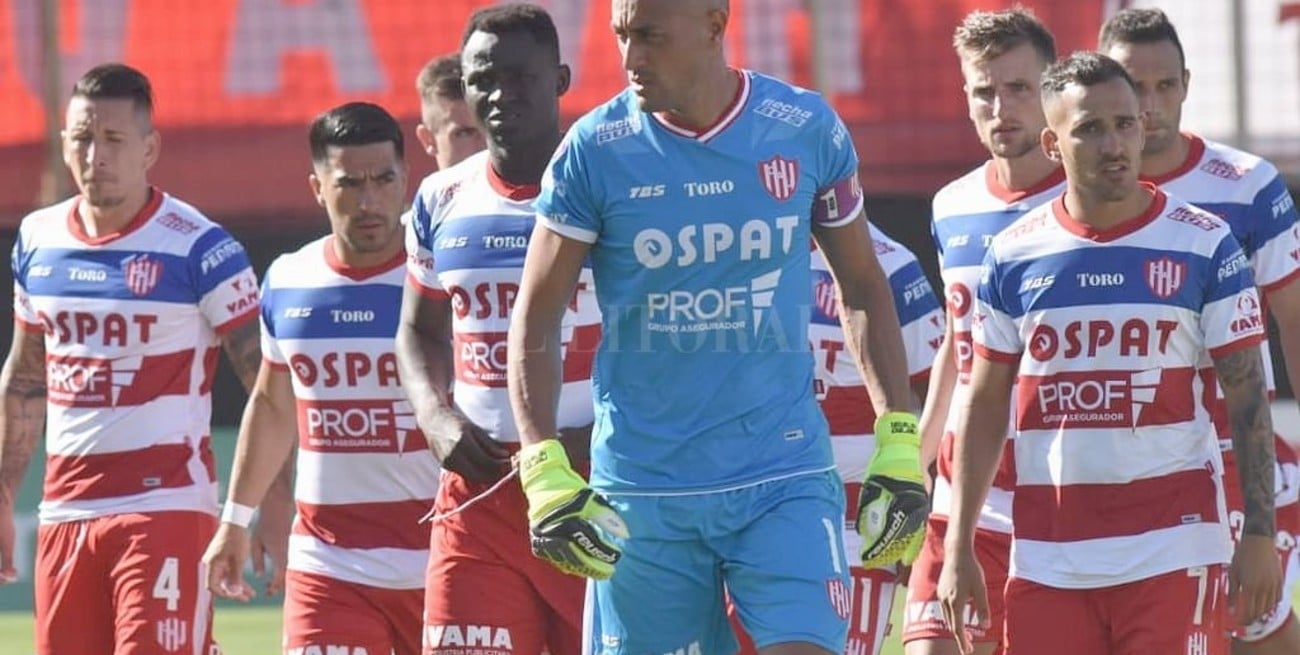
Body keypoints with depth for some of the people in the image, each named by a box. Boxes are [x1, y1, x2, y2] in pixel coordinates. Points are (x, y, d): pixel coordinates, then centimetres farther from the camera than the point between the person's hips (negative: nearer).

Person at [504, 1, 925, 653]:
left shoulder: (808, 130, 0)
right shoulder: (595, 151, -4)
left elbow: (862, 286, 12)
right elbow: (535, 322, 1)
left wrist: (899, 443, 6)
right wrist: (545, 471, -10)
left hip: (785, 477, 0)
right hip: (641, 491, 0)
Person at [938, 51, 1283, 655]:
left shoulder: (1204, 246, 1)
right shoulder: (1013, 255, 7)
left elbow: (1248, 399, 2)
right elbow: (984, 408, 11)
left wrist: (1259, 535, -5)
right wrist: (958, 549, 6)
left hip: (1174, 550, -2)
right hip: (1047, 555, 2)